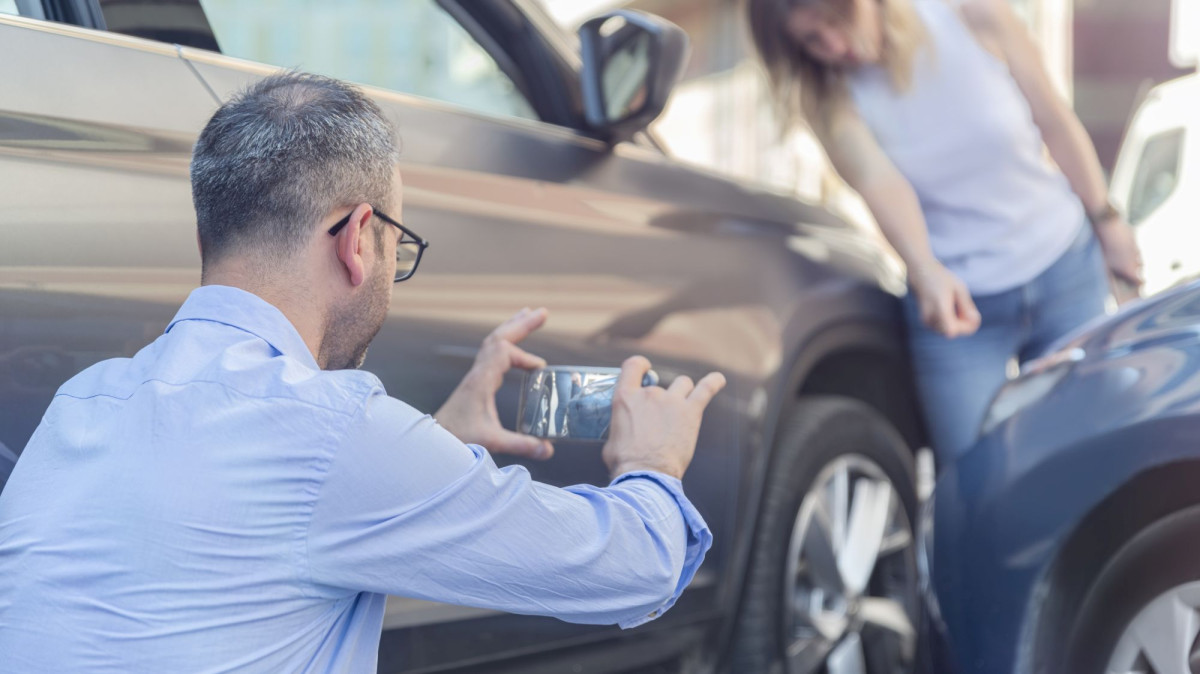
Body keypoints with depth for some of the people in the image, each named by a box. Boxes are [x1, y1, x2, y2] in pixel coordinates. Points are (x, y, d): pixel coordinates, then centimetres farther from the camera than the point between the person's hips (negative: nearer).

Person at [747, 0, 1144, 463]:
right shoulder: (828, 95, -14)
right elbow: (877, 179, -31)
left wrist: (1107, 223, 3)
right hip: (954, 295, -1)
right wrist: (927, 273, -49)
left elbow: (1055, 122, -3)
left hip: (1065, 271, 1)